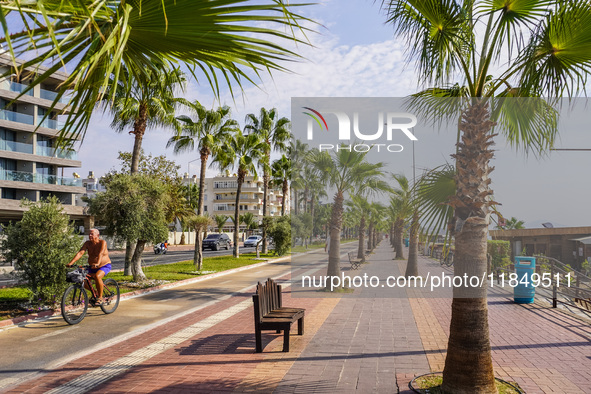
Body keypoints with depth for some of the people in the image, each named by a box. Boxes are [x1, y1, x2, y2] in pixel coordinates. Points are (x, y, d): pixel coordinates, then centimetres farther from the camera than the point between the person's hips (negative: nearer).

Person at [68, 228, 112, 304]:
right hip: (92, 267, 6)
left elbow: (101, 253, -32)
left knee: (97, 276, -34)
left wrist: (97, 263, -50)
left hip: (104, 266, -6)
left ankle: (100, 298, -19)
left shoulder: (102, 242, -16)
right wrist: (71, 262, -26)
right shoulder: (87, 243, -1)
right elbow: (80, 253, -12)